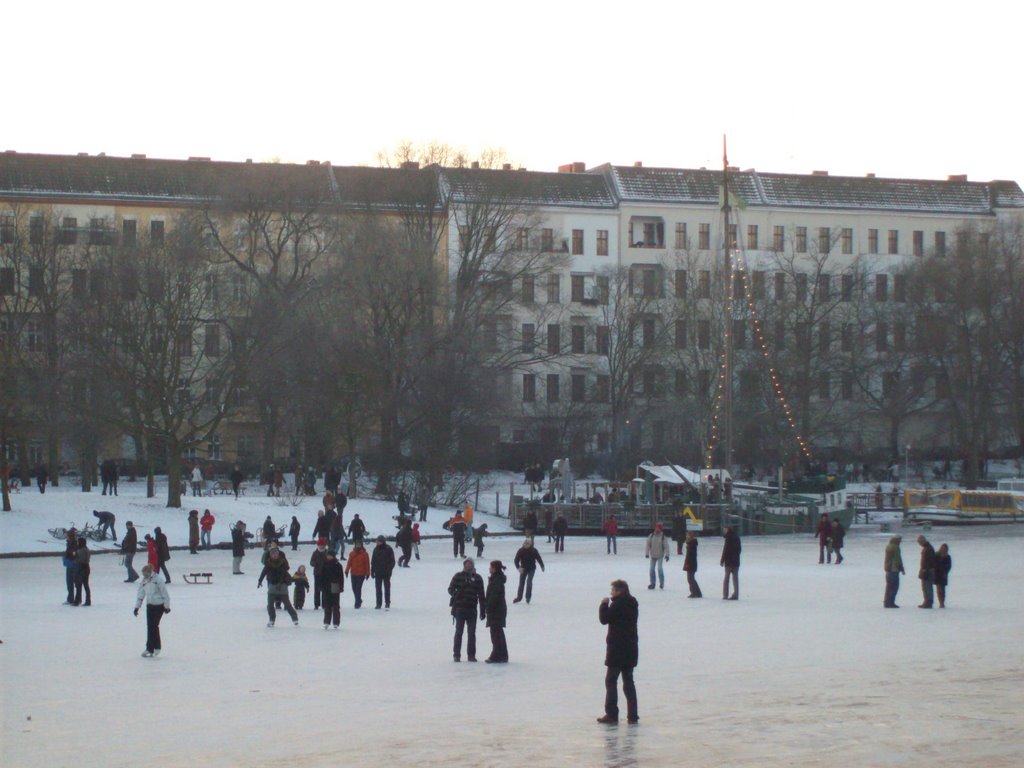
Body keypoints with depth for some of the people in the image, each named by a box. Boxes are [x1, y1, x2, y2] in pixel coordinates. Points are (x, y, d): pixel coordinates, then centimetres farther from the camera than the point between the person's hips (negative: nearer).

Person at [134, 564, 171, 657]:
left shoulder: (157, 580, -14)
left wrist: (167, 606, -11)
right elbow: (140, 595, 14)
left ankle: (150, 649, -5)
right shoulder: (144, 582, 6)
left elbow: (164, 593, -11)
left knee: (153, 626, -10)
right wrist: (137, 607, 10)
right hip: (150, 605, 7)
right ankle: (156, 647, 14)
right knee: (150, 626, 4)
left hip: (159, 605, -7)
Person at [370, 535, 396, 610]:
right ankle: (378, 604, 13)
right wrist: (372, 571, 8)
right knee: (378, 588, 6)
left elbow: (392, 561, -5)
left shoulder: (388, 549, -8)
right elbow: (373, 561, 12)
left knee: (387, 588, 2)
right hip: (378, 572, 4)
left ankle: (387, 604, 7)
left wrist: (389, 570, -14)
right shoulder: (376, 549, 6)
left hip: (386, 573, -4)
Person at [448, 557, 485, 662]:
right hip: (460, 608, -1)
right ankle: (456, 654, 8)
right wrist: (456, 594, -19)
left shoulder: (477, 578, 7)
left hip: (472, 609, 1)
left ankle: (471, 655, 11)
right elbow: (450, 589, 4)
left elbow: (481, 595, 8)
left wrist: (483, 610, 5)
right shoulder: (458, 576, 3)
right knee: (459, 632, 2)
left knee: (472, 633, 4)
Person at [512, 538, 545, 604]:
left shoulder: (533, 550, -13)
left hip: (531, 569, -2)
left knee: (529, 582, -14)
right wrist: (519, 567, -30)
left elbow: (539, 558, -2)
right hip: (523, 568, 2)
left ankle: (528, 596, 1)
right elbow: (516, 560, -15)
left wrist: (542, 566, 7)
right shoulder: (521, 550, -13)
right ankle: (519, 597, 21)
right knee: (521, 583, 7)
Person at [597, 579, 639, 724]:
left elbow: (604, 619, -13)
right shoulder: (632, 604, 10)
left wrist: (604, 604, -1)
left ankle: (611, 714, -4)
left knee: (611, 681, -1)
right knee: (628, 681, 11)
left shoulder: (617, 604, -16)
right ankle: (632, 715, 9)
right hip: (631, 648, 8)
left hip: (617, 648, -8)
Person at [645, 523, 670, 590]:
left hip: (660, 556, -3)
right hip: (653, 555, 3)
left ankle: (661, 583, 3)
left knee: (660, 569, -10)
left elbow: (666, 546, -8)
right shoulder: (651, 536, -2)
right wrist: (647, 553, -4)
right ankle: (652, 583, 16)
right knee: (652, 569, 6)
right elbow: (647, 544, 1)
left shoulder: (663, 537, -8)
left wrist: (666, 555, -14)